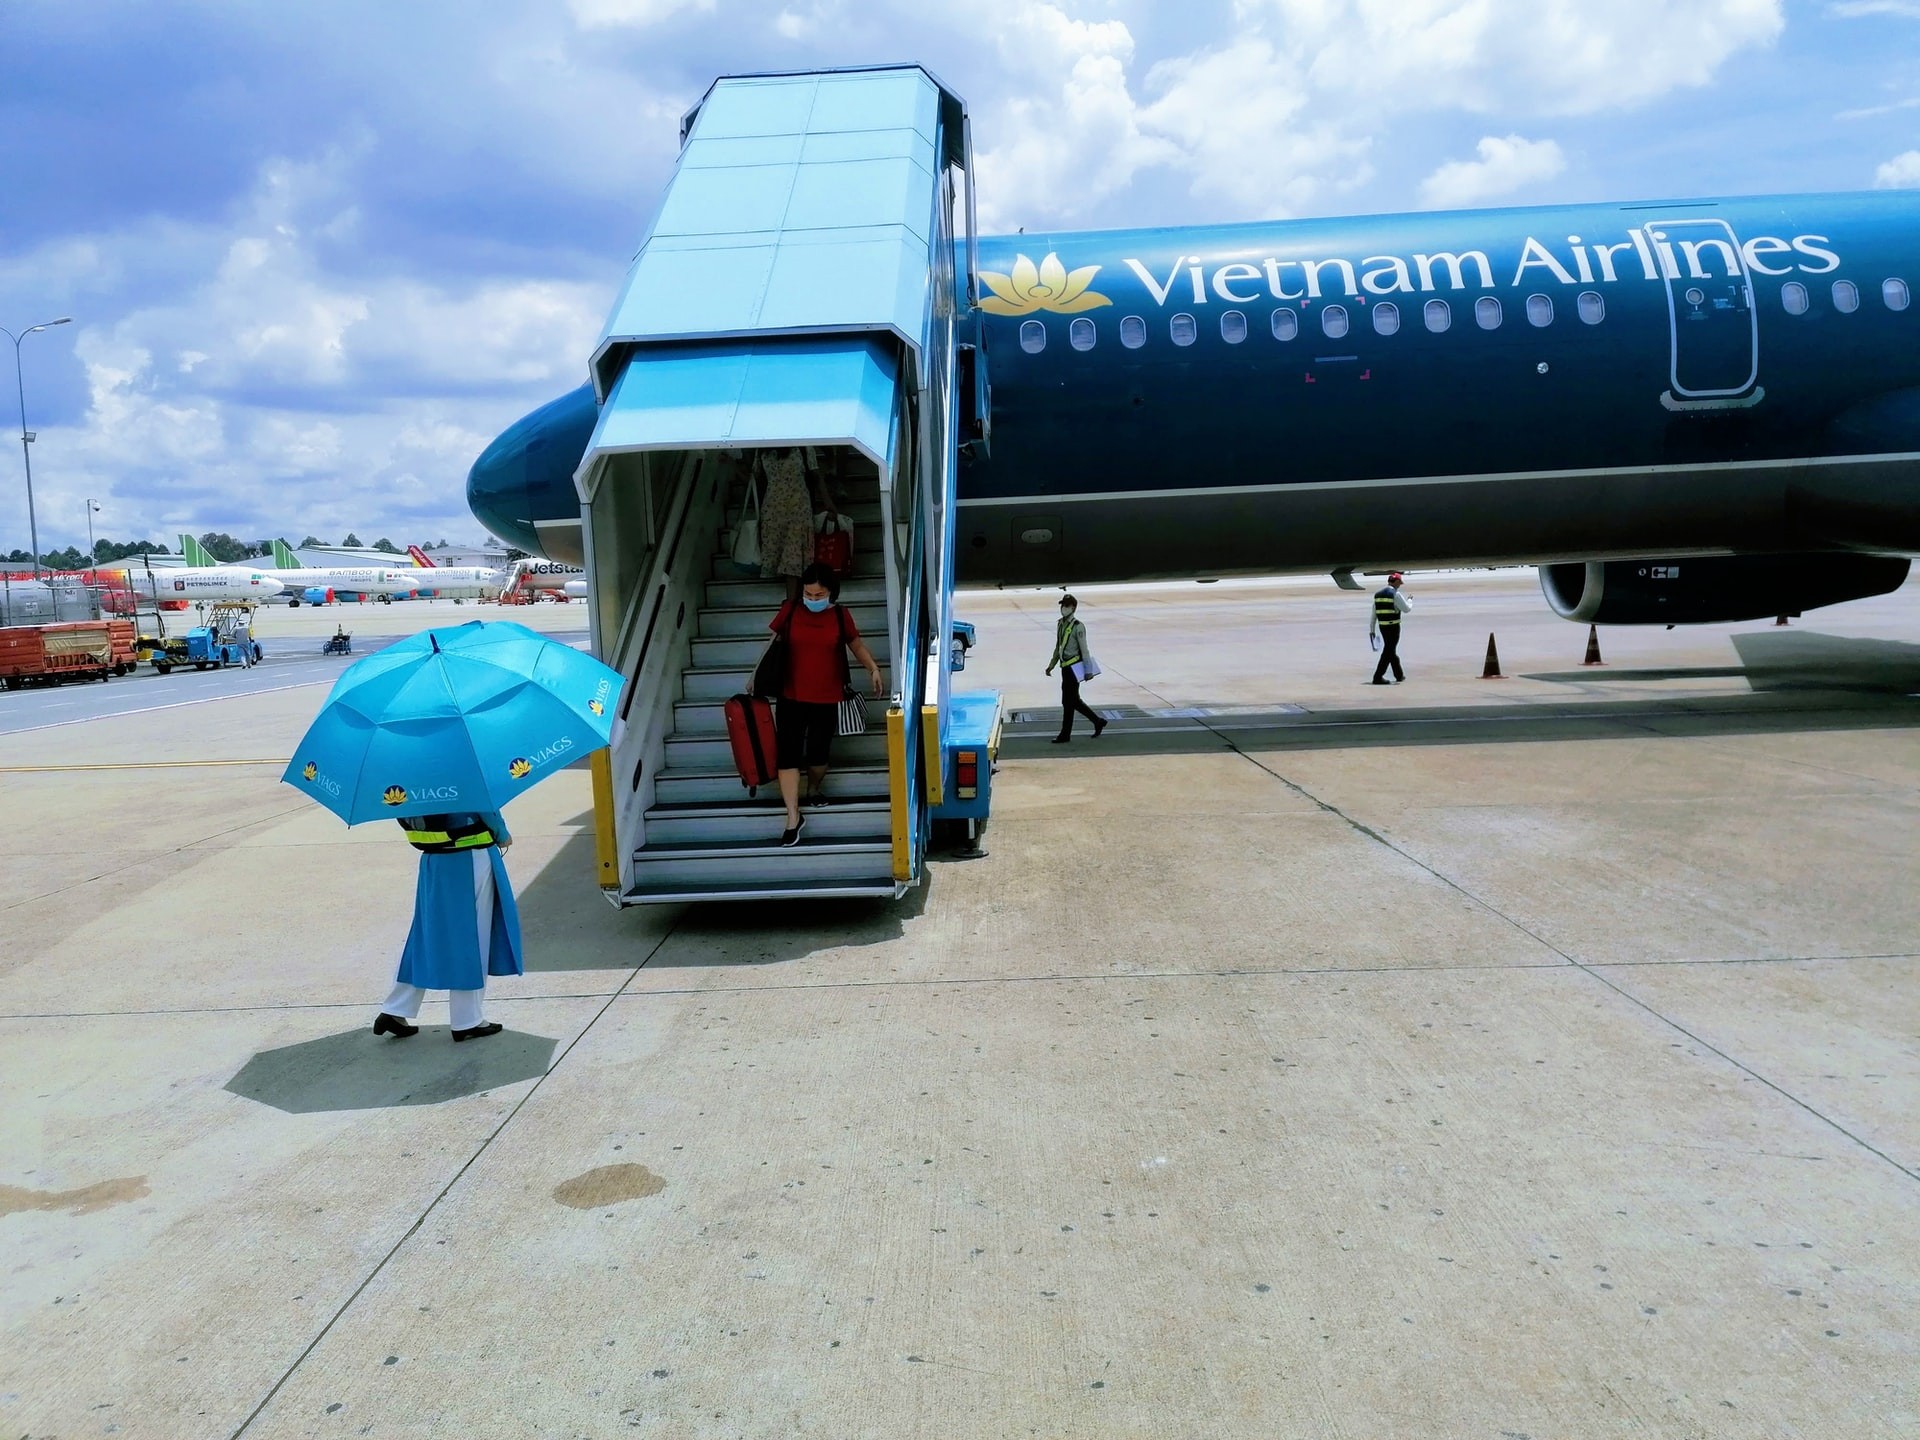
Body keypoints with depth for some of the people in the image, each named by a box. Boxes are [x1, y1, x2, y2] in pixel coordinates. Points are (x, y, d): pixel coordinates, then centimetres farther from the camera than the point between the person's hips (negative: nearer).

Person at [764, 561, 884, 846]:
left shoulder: (840, 615, -3)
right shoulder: (790, 611, -3)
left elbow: (857, 644, 11)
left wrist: (873, 668, -4)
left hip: (827, 699, 0)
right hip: (791, 697, 0)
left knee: (818, 752, 9)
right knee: (787, 755, -5)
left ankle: (814, 789, 43)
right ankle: (793, 818, 3)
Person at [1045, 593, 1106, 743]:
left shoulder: (1078, 626, -12)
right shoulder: (1061, 624, 12)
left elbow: (1084, 650, -13)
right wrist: (1051, 665, 19)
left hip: (1074, 667, -8)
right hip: (1065, 667, 8)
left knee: (1068, 702, -3)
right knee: (1074, 701, 14)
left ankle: (1065, 735, 5)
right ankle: (1098, 722, 28)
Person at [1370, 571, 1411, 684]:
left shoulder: (1377, 594, 9)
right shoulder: (1395, 594, -13)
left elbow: (1374, 614, 10)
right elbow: (1406, 609, -7)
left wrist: (1372, 629, 13)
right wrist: (1410, 602, 15)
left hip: (1382, 626, 7)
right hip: (1393, 626, -7)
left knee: (1391, 650, 18)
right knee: (1388, 652, -2)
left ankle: (1399, 675, 31)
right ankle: (1377, 677, -6)